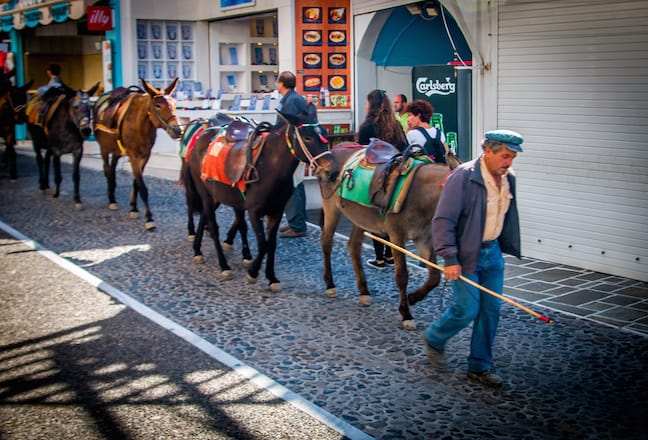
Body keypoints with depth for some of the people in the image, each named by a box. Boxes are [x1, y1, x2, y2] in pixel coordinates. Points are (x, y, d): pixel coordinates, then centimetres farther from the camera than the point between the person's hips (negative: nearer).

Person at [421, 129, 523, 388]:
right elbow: (443, 220, -19)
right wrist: (450, 258, -23)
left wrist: (507, 247, 20)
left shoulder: (508, 179, 4)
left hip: (493, 252, 7)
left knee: (491, 309, 7)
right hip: (465, 255, -7)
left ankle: (480, 367, 20)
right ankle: (433, 339, 24)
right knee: (467, 310, -6)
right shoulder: (463, 177, -18)